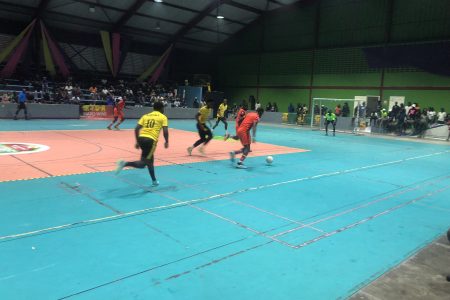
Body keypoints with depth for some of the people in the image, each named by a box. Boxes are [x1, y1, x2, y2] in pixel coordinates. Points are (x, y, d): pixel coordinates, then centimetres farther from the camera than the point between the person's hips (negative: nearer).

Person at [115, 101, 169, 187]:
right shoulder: (163, 117, 9)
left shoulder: (145, 116, 21)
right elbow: (165, 131, -3)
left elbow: (136, 129, 11)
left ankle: (154, 180, 29)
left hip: (141, 138, 6)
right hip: (151, 140, -6)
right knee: (143, 164, -3)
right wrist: (166, 142, 12)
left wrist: (137, 142, 18)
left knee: (150, 160, 22)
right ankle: (125, 164, -24)